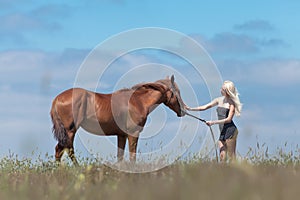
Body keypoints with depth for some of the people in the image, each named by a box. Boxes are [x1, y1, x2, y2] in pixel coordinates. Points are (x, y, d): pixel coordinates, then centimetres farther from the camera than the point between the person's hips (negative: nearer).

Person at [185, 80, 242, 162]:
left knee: (231, 156, -7)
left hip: (230, 131, -6)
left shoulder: (231, 103, -6)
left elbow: (228, 119, -14)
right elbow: (204, 107, 15)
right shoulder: (219, 100, 13)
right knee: (222, 156, -1)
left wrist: (213, 122, -16)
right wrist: (190, 109, 7)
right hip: (222, 132, 6)